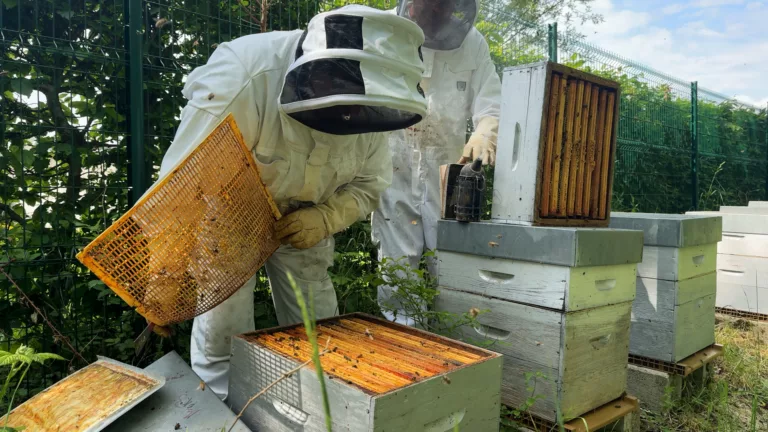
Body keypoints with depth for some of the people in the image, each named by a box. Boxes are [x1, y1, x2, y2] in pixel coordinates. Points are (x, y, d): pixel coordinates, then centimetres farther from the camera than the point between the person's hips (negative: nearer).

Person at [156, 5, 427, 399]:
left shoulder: (366, 99, -18)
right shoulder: (243, 76, -33)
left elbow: (370, 182, -5)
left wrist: (325, 219, -25)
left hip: (302, 222, 4)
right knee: (222, 336, -5)